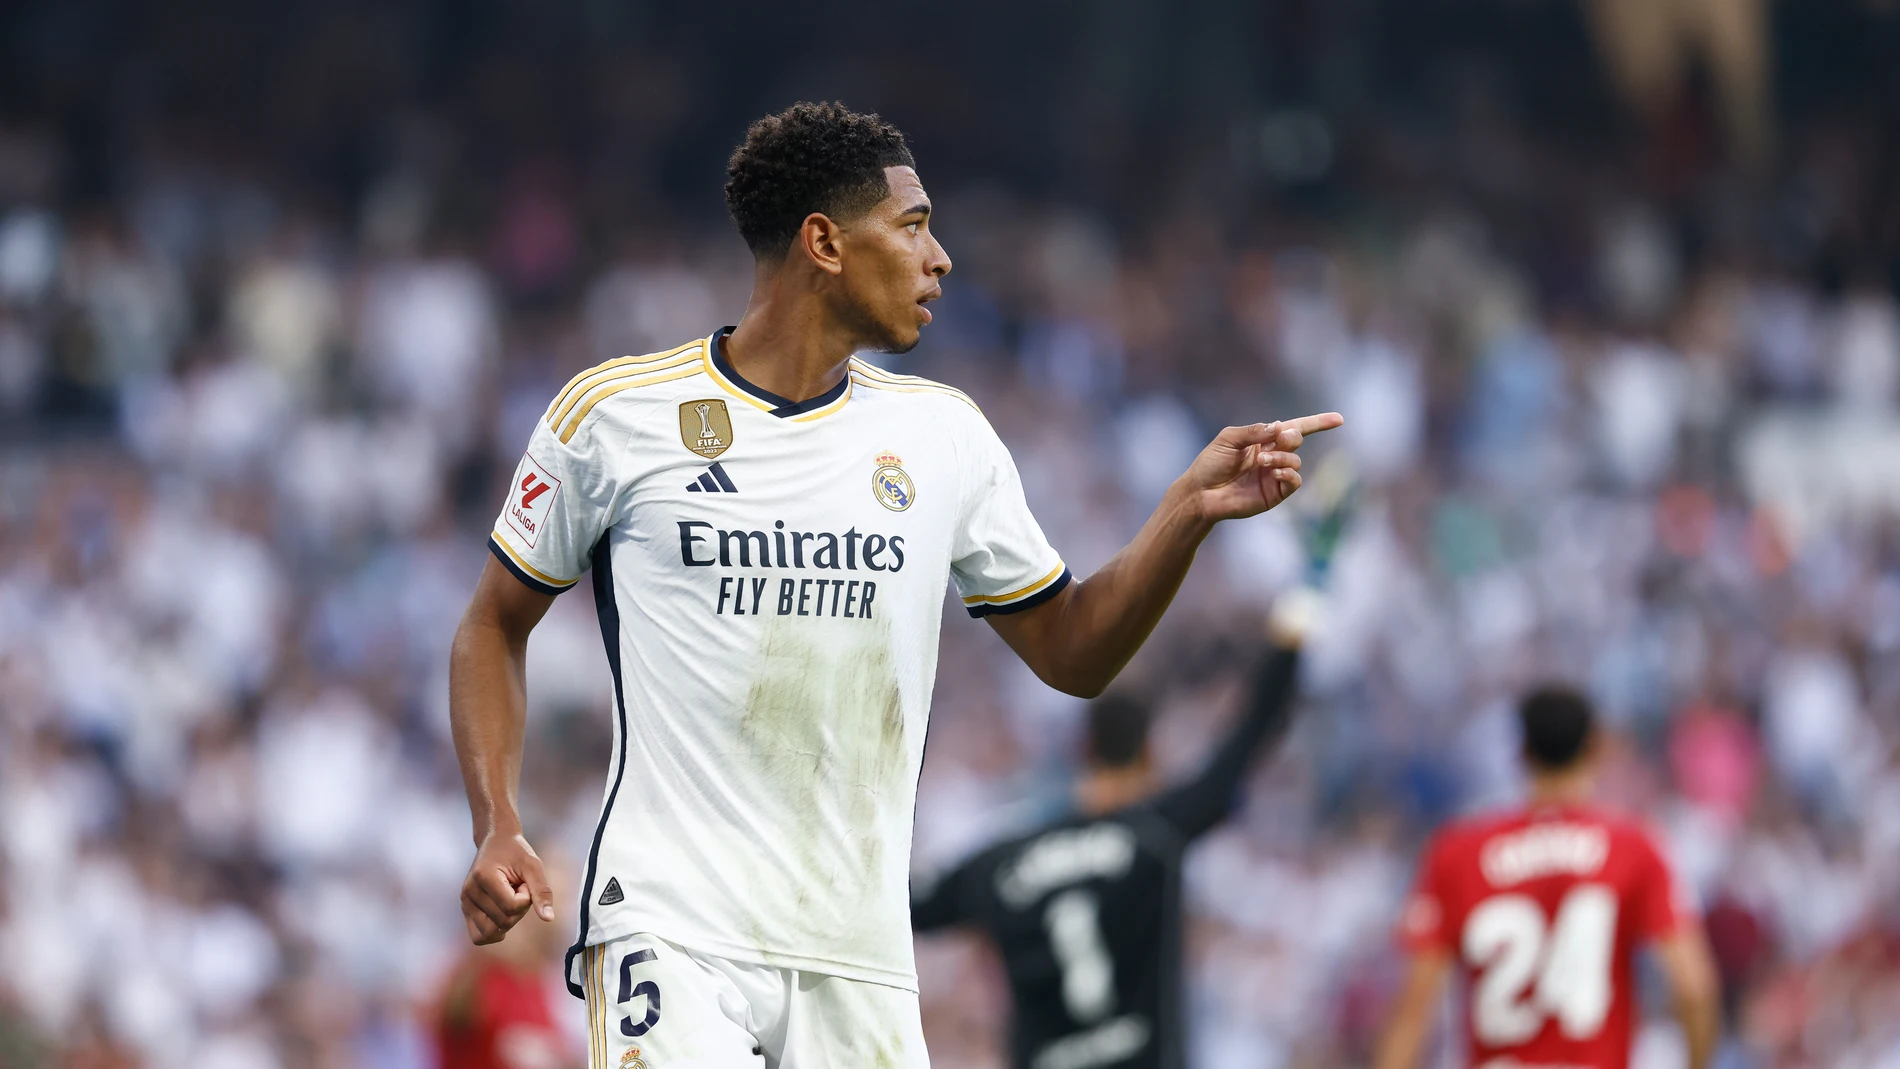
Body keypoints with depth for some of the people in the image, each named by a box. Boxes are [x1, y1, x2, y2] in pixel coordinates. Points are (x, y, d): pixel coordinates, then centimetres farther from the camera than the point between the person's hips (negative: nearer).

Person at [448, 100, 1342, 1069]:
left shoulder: (942, 434, 12)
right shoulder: (616, 411, 1)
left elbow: (1070, 652, 18)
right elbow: (496, 624, 10)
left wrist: (1189, 512, 3)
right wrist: (497, 829, -3)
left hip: (861, 954, 4)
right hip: (670, 923, -4)